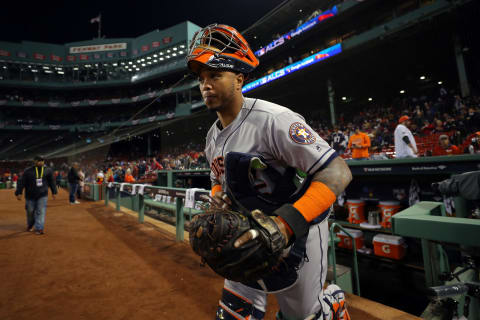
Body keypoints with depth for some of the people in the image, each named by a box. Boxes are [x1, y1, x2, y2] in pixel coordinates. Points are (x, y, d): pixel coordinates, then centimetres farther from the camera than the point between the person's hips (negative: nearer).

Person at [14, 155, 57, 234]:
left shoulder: (48, 170, 3)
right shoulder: (28, 171, -3)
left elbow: (52, 181, 11)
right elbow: (21, 182, -2)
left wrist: (54, 192, 13)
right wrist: (19, 193, -7)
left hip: (42, 196, 0)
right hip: (30, 196, 0)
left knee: (41, 212, -6)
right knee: (30, 212, 11)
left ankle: (39, 229, -3)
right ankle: (30, 226, 36)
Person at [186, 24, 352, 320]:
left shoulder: (273, 119, -25)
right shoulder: (213, 136, 3)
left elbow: (338, 173, -28)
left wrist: (285, 224, -37)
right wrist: (217, 200, -6)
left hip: (295, 236, -6)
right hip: (250, 236, 7)